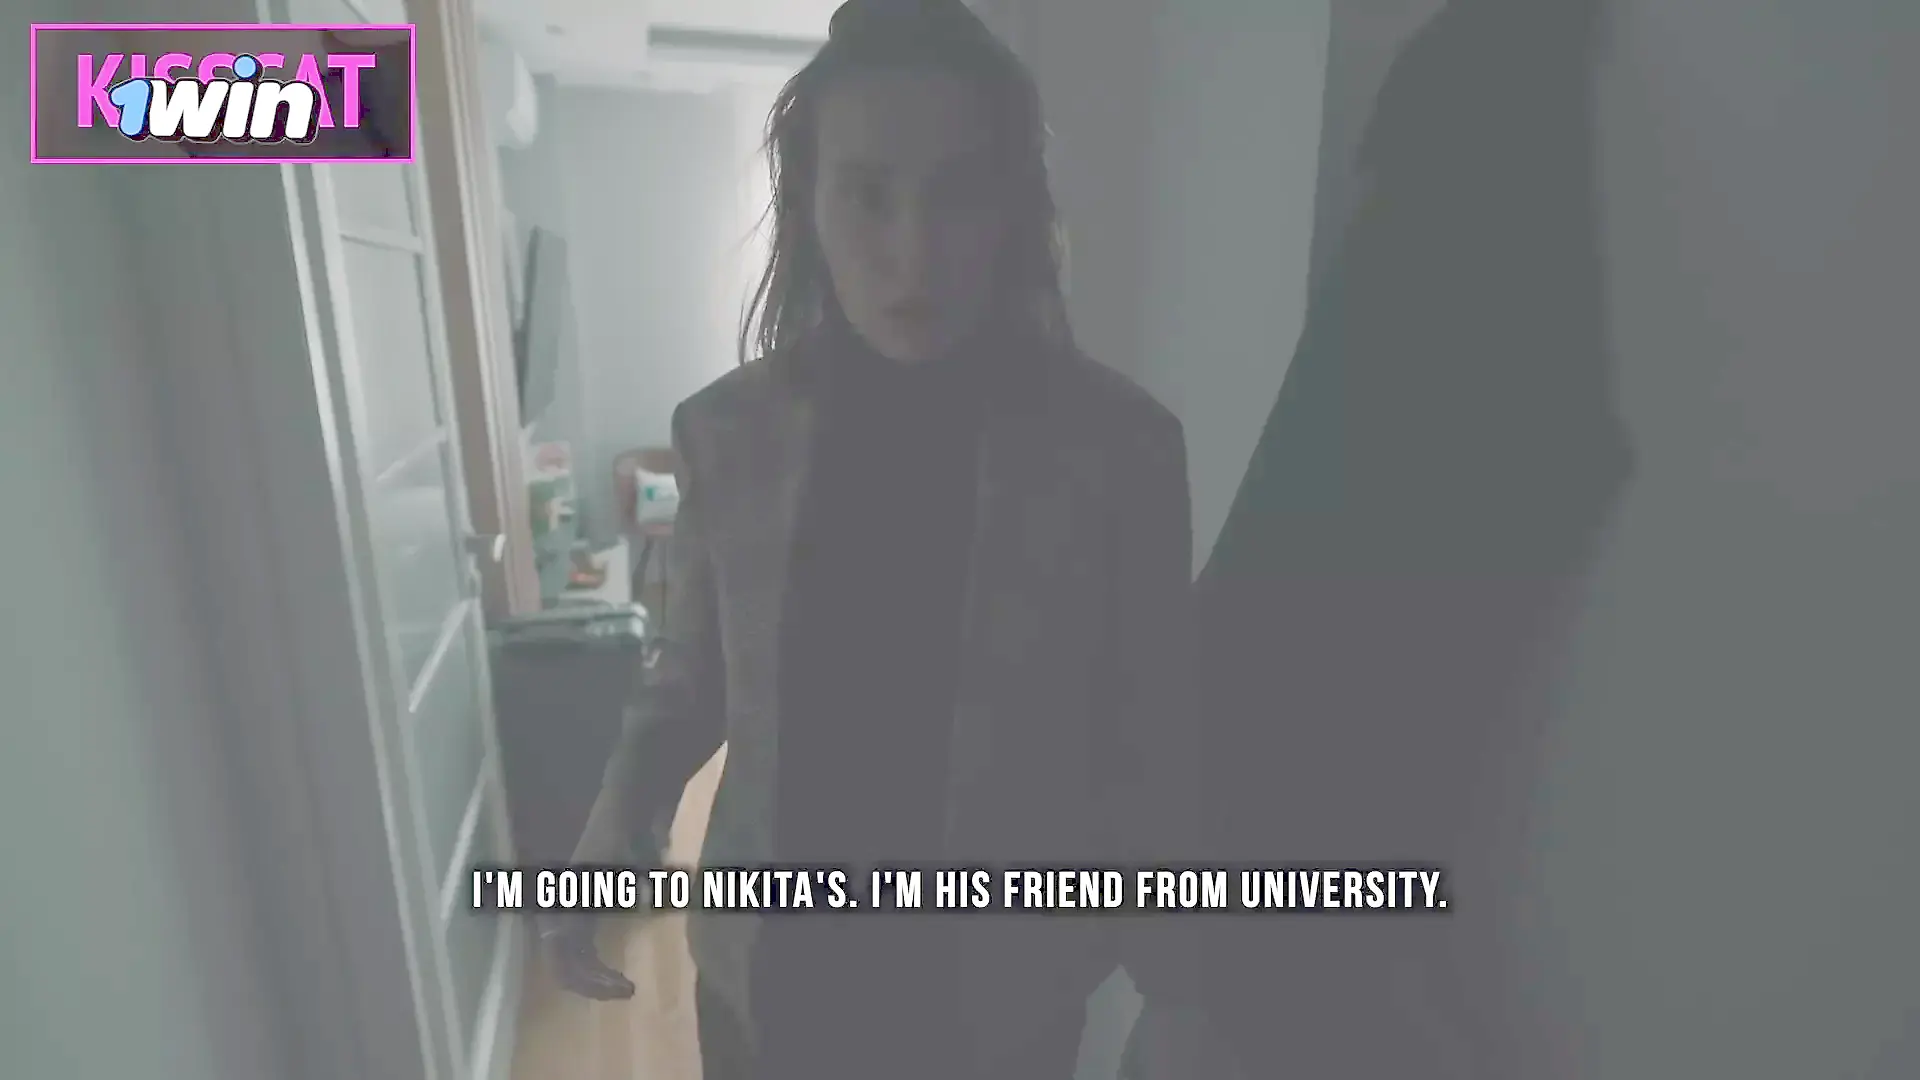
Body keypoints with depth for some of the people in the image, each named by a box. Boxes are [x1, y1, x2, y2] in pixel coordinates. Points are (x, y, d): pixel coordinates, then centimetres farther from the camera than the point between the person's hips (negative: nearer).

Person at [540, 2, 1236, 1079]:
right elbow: (692, 675, 3)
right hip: (769, 975, 2)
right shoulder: (727, 431, -11)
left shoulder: (1116, 444, -17)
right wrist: (625, 804, -13)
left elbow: (1155, 751, -8)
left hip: (997, 993, -1)